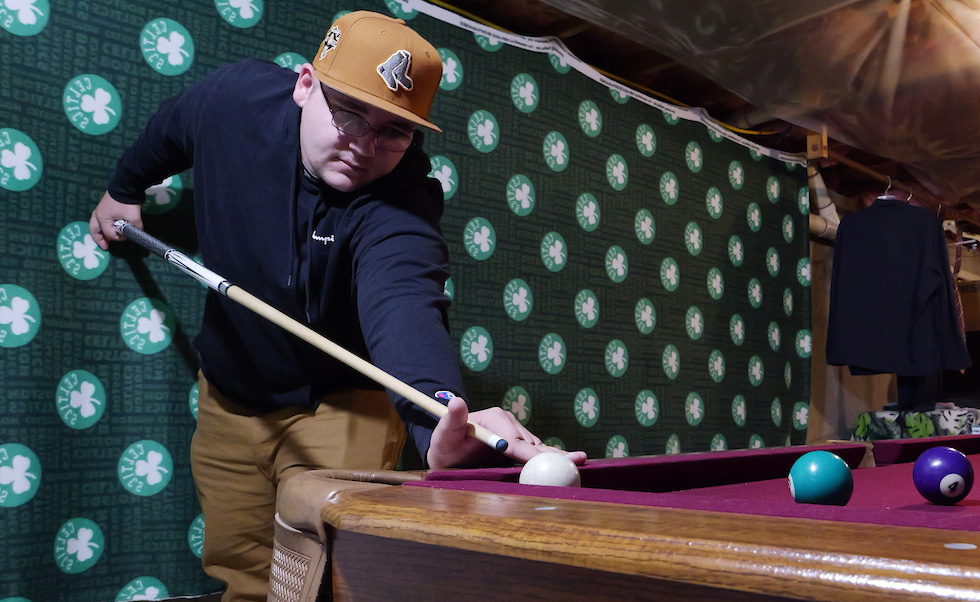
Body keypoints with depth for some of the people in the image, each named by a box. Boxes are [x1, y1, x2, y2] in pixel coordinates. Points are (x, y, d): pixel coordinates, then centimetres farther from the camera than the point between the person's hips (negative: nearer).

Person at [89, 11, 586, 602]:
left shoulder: (401, 204, -31)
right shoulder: (236, 96, -17)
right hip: (230, 396, 4)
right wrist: (123, 189, 24)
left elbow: (403, 306, -52)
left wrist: (440, 412, -72)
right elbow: (169, 131, 8)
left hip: (339, 409, -4)